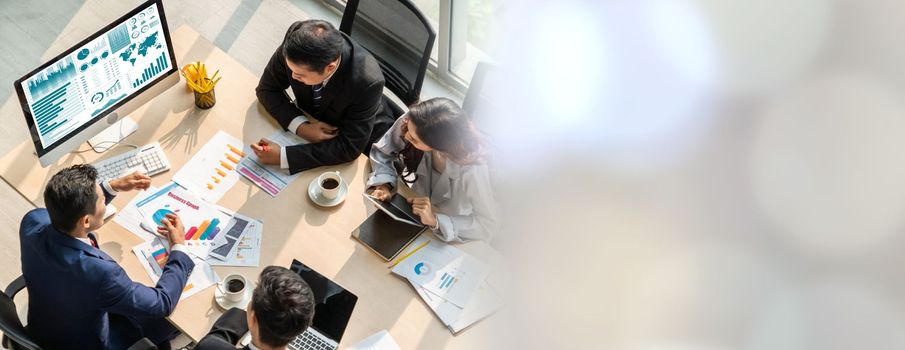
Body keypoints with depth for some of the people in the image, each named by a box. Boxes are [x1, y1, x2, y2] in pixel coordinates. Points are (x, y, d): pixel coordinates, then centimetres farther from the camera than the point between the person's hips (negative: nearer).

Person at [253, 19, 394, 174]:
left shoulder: (367, 81, -38)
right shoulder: (295, 40, -28)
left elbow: (350, 147, -30)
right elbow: (267, 88, -12)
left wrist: (283, 156, -37)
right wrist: (300, 126, -29)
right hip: (308, 121, 4)